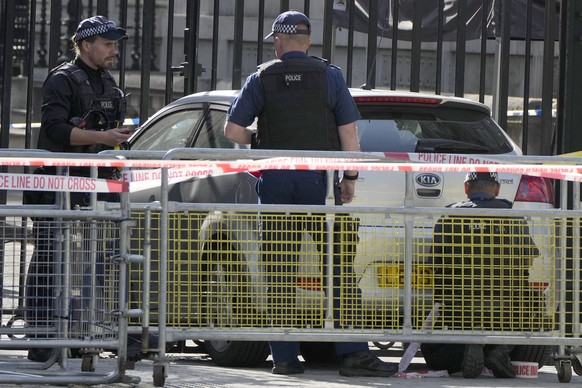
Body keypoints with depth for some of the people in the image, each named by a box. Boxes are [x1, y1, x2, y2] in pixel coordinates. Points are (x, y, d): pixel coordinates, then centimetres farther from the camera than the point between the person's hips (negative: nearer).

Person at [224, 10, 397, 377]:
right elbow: (348, 131, -1)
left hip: (275, 180, 1)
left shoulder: (261, 79, 4)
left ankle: (284, 355, 4)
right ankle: (353, 352, -10)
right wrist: (350, 178, 5)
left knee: (280, 270, 5)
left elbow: (233, 130, -1)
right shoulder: (329, 76, 3)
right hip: (317, 178, -1)